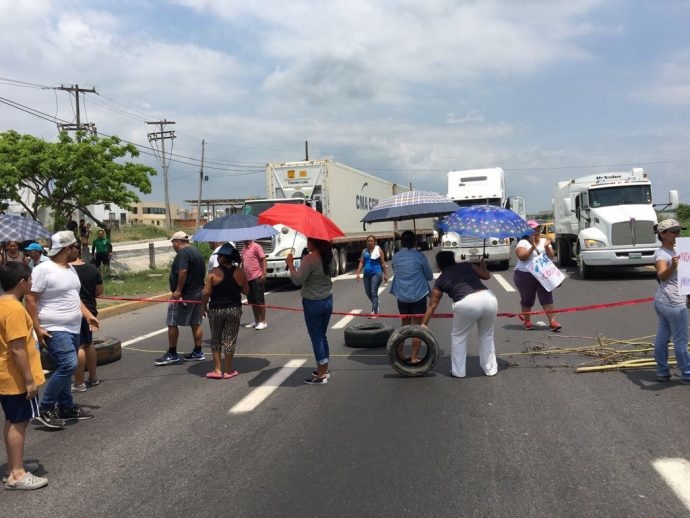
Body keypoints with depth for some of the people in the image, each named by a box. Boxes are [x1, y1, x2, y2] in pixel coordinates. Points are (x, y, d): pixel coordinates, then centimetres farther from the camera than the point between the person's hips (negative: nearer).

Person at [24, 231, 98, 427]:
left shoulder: (70, 269, 11)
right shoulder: (43, 270, -16)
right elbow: (30, 300, -16)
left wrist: (88, 315, 11)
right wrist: (37, 328, -20)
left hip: (73, 329, 9)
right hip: (54, 330, -9)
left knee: (65, 368, 16)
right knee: (68, 365, -19)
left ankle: (66, 407, 27)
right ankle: (45, 409, -6)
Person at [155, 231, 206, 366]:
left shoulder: (183, 253, -14)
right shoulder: (197, 252, 16)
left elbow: (183, 272, -26)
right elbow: (202, 273, 20)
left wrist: (178, 290, -26)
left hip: (184, 294, -10)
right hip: (197, 293, 10)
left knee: (172, 323, -2)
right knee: (196, 323, 11)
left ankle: (172, 354, 2)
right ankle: (198, 352, 15)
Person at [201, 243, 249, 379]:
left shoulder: (214, 272, -10)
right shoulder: (239, 272, -3)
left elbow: (206, 292, -12)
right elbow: (246, 291, 5)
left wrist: (203, 305, 3)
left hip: (216, 310, -1)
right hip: (234, 309, 1)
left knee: (216, 340, 14)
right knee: (230, 339, 8)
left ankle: (217, 369, 15)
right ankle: (228, 371, 14)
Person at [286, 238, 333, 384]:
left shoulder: (309, 259, -20)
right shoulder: (328, 256, 2)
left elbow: (297, 280, -21)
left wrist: (290, 264, -9)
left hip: (313, 303, -7)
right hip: (328, 300, 7)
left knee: (316, 338, 1)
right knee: (322, 335, 19)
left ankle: (321, 375, 5)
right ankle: (324, 369, 29)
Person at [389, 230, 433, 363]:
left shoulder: (395, 257, 2)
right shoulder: (420, 256, -8)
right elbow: (429, 276, 1)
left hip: (402, 296, 4)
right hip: (418, 295, -4)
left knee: (405, 324, 21)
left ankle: (399, 353, 23)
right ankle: (414, 357, 6)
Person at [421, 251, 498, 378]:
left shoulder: (441, 280, 19)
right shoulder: (467, 265, 23)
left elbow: (432, 305, 23)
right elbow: (487, 276, 27)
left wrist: (424, 323, 31)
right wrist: (483, 266, 48)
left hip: (467, 303, -3)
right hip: (489, 298, 3)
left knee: (458, 337, 20)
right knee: (487, 335, 24)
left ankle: (458, 371, 25)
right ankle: (490, 369, 32)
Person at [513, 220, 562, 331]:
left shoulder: (544, 241, 11)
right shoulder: (523, 243, -2)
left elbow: (551, 256, 3)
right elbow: (522, 257, -16)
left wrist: (547, 247, -14)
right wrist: (532, 247, -22)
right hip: (525, 275, -3)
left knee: (547, 297, -6)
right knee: (527, 299, 6)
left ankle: (552, 322, -8)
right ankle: (527, 320, 24)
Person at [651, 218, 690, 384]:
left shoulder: (672, 251, 14)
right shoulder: (661, 254, -17)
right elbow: (662, 275, -36)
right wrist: (672, 266, -54)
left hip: (662, 301, 10)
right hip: (673, 302, -10)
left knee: (662, 337, 11)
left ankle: (662, 372, 17)